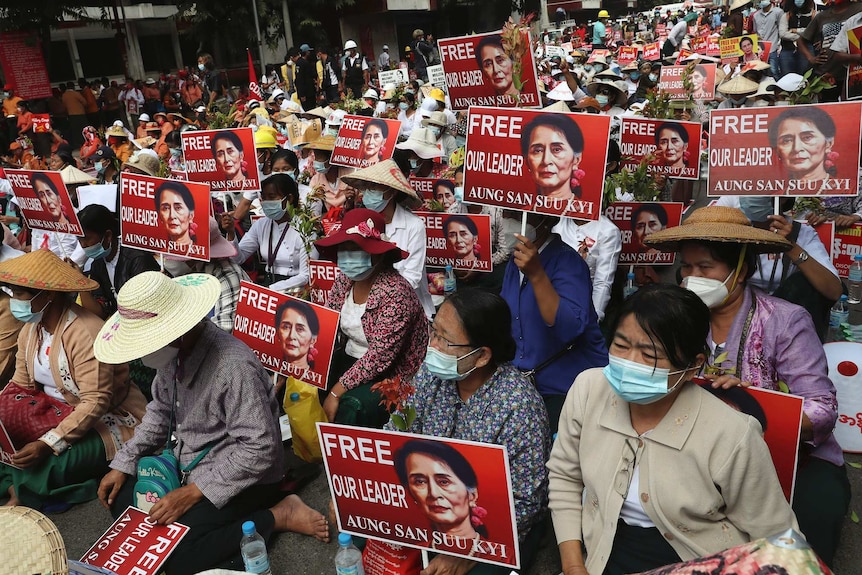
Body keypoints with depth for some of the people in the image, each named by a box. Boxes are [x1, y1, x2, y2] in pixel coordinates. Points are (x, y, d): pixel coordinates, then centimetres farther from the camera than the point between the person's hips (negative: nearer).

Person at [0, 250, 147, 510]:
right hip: (60, 413, 8)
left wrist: (49, 444, -34)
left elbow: (96, 402, -29)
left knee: (45, 467, -26)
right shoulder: (30, 329, 0)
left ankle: (25, 493, 4)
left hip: (109, 419, -8)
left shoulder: (85, 334, -27)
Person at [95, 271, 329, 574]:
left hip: (243, 478, -9)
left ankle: (278, 516, -7)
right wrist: (123, 464, 5)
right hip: (189, 462, 9)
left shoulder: (234, 366, -32)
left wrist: (194, 492, -27)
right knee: (119, 497, 6)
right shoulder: (173, 351, -4)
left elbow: (260, 450, -30)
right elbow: (160, 411, 13)